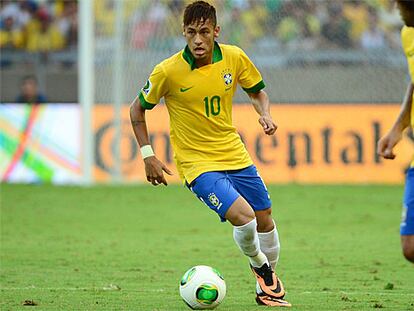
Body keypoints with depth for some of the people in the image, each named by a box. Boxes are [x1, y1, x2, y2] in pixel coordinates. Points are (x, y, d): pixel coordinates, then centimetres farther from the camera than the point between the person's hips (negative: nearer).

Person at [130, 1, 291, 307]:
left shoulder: (234, 57, -8)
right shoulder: (168, 71, -18)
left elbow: (257, 90, 12)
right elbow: (137, 109, -2)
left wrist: (266, 114, -9)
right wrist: (148, 156, -6)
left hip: (235, 155, 5)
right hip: (197, 163, -5)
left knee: (265, 221, 13)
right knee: (243, 216, -22)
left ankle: (267, 287, 37)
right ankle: (259, 264, 11)